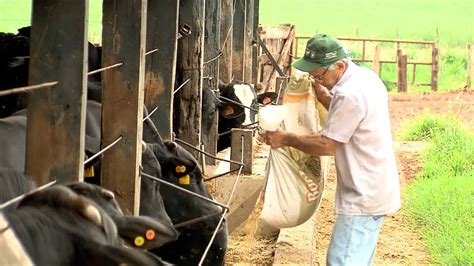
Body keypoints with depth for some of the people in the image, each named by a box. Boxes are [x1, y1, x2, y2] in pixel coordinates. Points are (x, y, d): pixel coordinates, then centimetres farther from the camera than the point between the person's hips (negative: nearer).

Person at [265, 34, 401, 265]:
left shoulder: (349, 95, -24)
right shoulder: (365, 76, 6)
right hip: (374, 191, 11)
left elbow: (327, 145, -20)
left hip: (364, 197, -11)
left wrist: (286, 139, -9)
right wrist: (325, 98, 9)